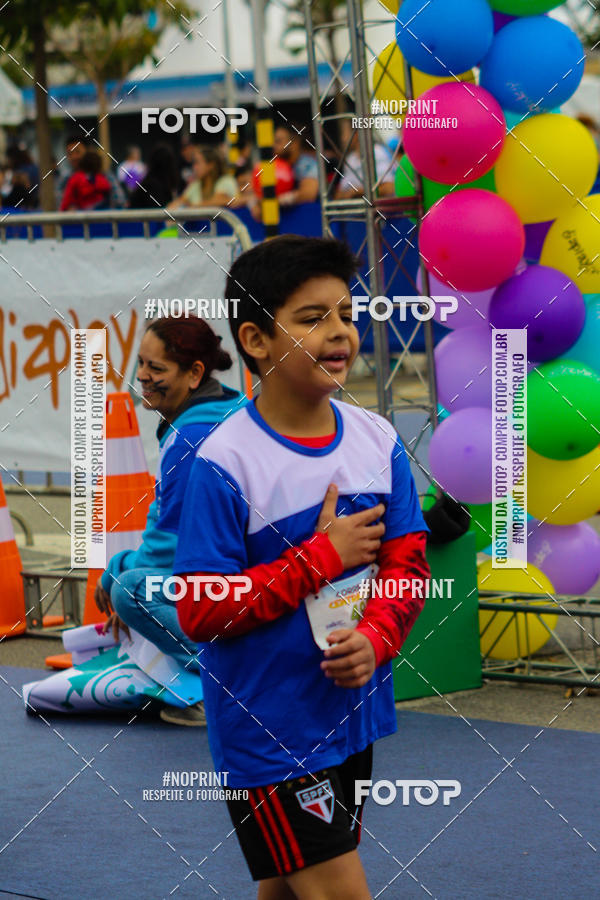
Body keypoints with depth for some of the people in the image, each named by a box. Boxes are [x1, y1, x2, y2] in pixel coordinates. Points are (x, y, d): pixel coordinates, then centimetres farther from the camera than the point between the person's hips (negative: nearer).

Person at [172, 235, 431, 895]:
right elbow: (198, 611, -18)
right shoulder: (224, 463, -17)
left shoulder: (378, 440, 1)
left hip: (352, 714, 6)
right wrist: (322, 558, -18)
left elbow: (407, 563, 6)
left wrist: (375, 637, -14)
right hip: (266, 735, -6)